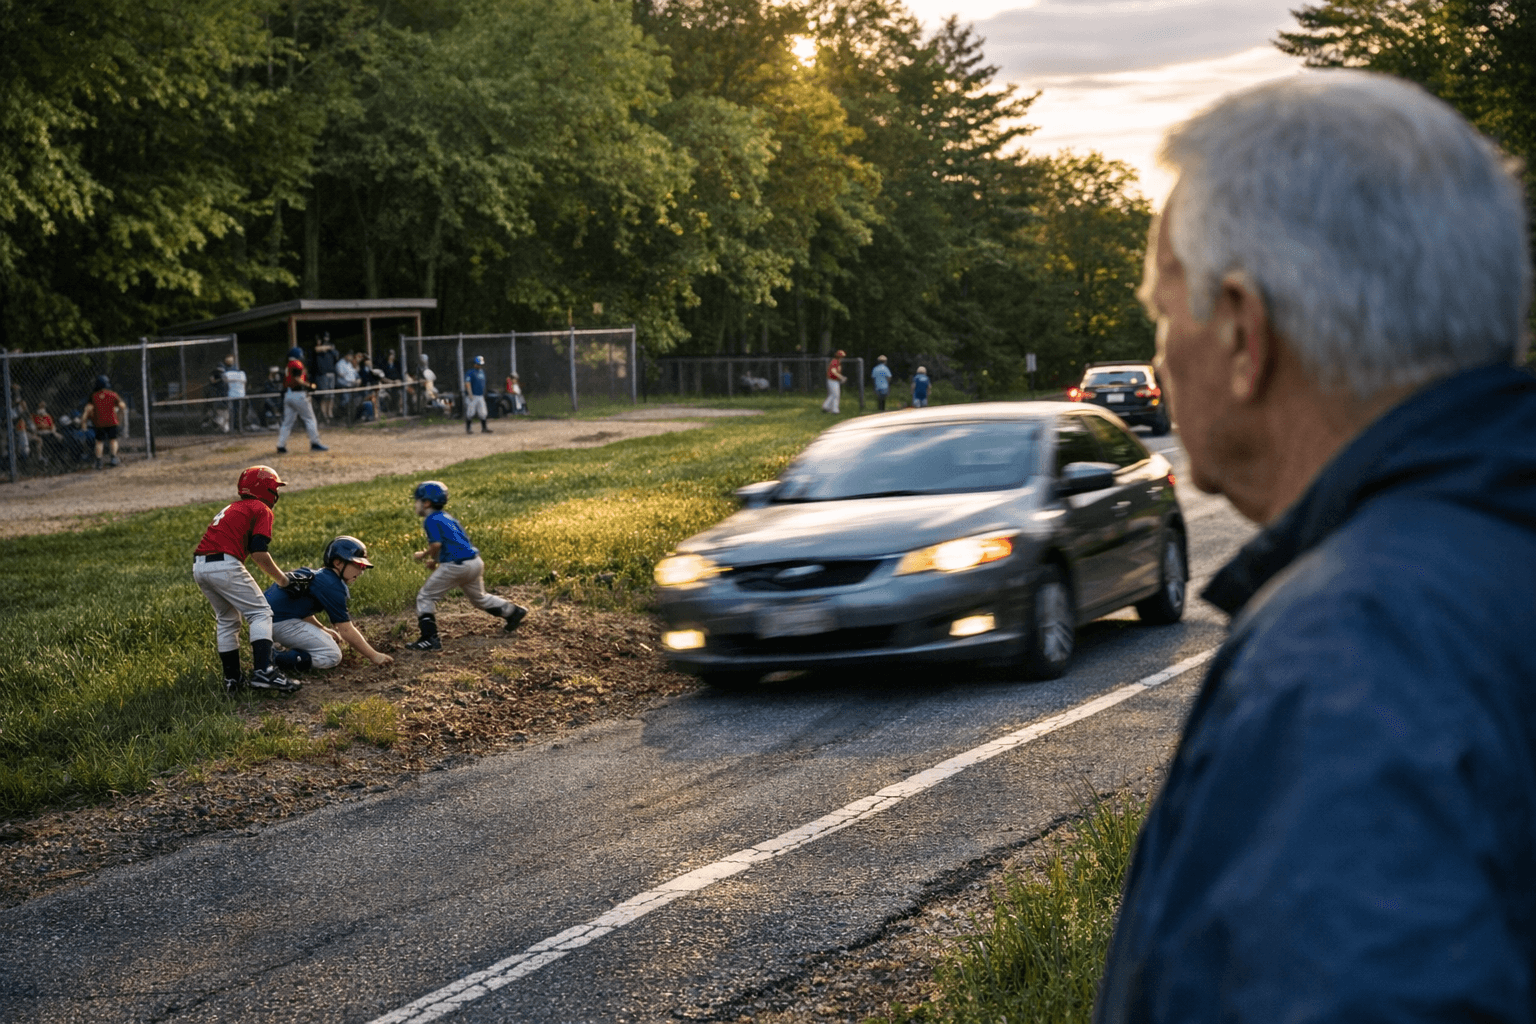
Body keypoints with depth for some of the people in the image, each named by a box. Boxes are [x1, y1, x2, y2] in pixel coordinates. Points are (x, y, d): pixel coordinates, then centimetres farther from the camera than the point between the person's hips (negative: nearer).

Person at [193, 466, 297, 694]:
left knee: (227, 620, 21)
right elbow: (259, 554, -8)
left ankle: (231, 678, 21)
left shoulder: (232, 508, 28)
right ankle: (263, 672, -19)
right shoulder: (261, 510, 3)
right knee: (261, 614, -3)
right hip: (224, 565, -8)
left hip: (199, 567, 8)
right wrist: (281, 578, 5)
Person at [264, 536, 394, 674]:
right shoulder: (333, 585, -11)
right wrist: (374, 656, -8)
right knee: (332, 656, -8)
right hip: (280, 623, -10)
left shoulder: (317, 575, 18)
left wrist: (323, 630, 21)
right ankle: (277, 659, -19)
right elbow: (346, 630, -11)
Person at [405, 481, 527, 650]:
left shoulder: (431, 520, -5)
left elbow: (437, 544, -18)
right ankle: (514, 612, 32)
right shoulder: (447, 517, 21)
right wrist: (436, 560, 19)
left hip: (455, 566, -9)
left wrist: (424, 555, 0)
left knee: (425, 597, 2)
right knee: (478, 597, 30)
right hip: (476, 563, 9)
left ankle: (430, 638, -6)